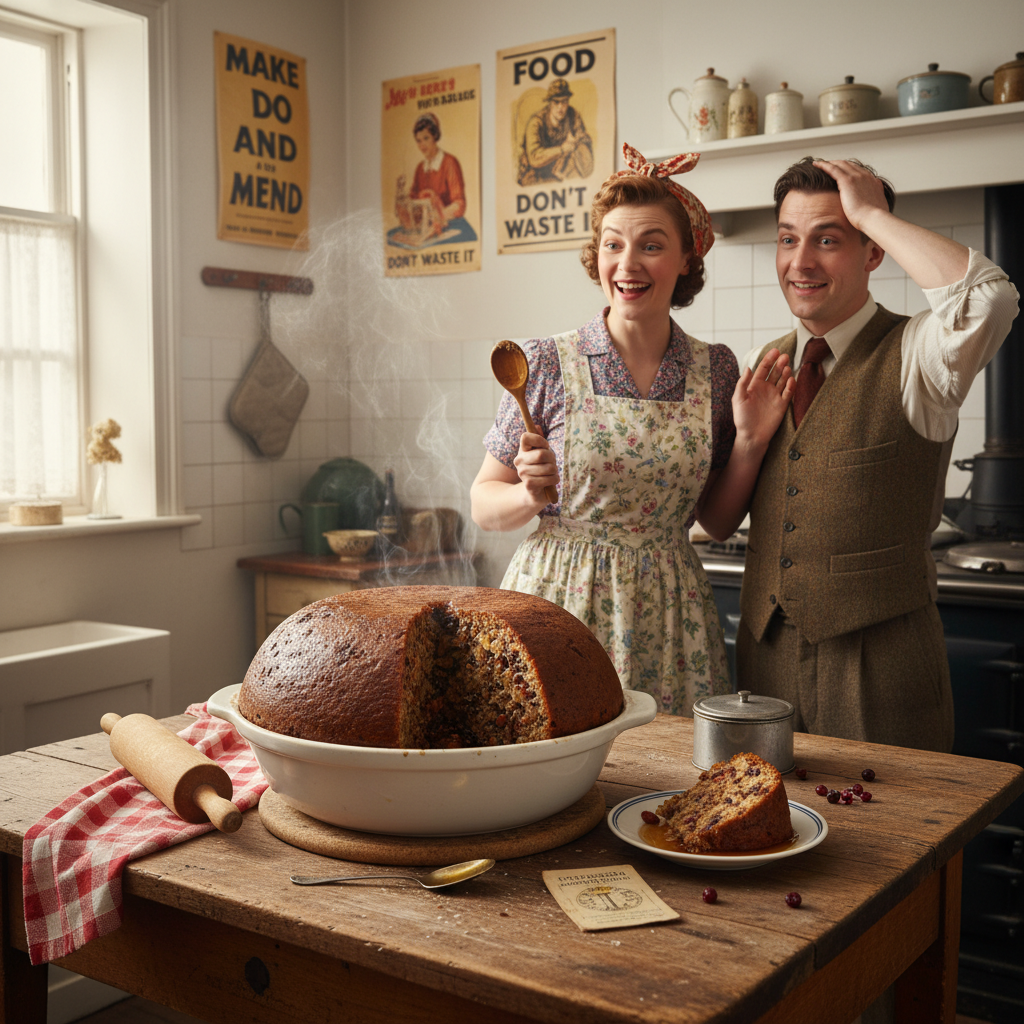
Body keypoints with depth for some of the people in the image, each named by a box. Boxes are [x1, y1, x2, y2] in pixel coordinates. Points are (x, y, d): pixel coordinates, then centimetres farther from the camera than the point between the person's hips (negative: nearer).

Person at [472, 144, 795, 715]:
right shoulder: (547, 365, -6)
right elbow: (484, 504, 1)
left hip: (668, 616, 2)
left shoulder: (716, 370, 2)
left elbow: (718, 521, 9)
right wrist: (530, 495, -18)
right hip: (560, 603, -2)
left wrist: (750, 442, -4)